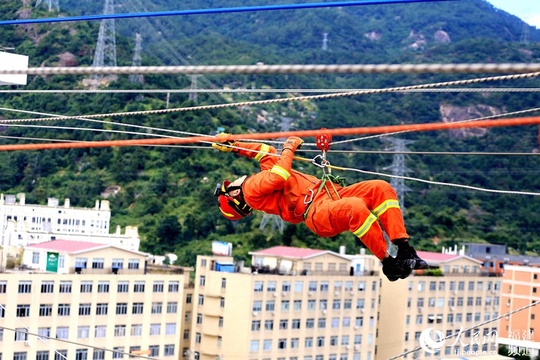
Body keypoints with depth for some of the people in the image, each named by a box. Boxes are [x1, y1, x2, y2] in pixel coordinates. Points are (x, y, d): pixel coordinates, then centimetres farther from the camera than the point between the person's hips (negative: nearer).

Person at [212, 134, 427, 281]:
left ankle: (404, 249, -19)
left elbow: (268, 152, 44)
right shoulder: (252, 189, 3)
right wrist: (289, 148, 2)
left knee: (381, 189, -12)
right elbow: (280, 178, -12)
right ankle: (389, 263, -30)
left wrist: (234, 146, 43)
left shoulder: (260, 180, 31)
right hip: (317, 212, -10)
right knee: (356, 207, -38)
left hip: (332, 195, 10)